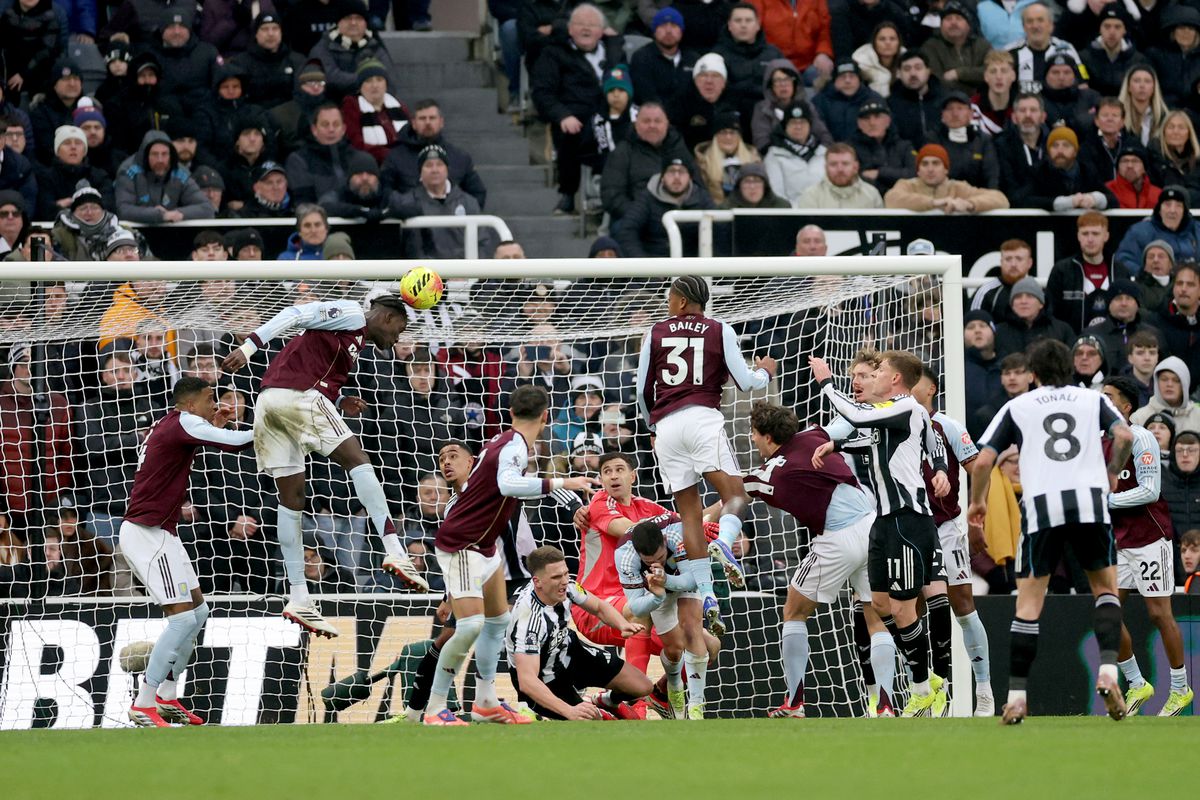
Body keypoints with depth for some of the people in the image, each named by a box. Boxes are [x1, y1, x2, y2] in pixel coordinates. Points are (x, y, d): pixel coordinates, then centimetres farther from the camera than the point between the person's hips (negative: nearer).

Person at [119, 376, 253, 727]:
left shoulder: (167, 426, 15)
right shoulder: (184, 422, -14)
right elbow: (235, 442, -21)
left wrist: (215, 427, 22)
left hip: (160, 534, 11)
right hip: (146, 533, -11)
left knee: (197, 611, 13)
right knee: (183, 617, -14)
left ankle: (166, 698, 17)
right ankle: (143, 705, -13)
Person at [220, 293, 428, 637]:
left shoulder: (354, 336, 30)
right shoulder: (352, 314, 4)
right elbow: (297, 314, -9)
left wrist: (340, 402, 11)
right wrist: (251, 346, -19)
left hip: (268, 401, 9)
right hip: (297, 393, -9)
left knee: (291, 499, 7)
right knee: (357, 460, -6)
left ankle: (298, 599, 5)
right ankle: (394, 551, -17)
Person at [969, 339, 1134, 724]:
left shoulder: (1017, 406, 16)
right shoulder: (1093, 399, 17)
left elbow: (983, 461, 9)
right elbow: (1125, 436, 0)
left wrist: (977, 501, 26)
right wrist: (1112, 476, 17)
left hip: (1041, 504, 0)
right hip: (1089, 500, 0)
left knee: (1029, 601, 6)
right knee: (1105, 587, 15)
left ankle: (1016, 696, 0)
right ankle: (1108, 671, -8)